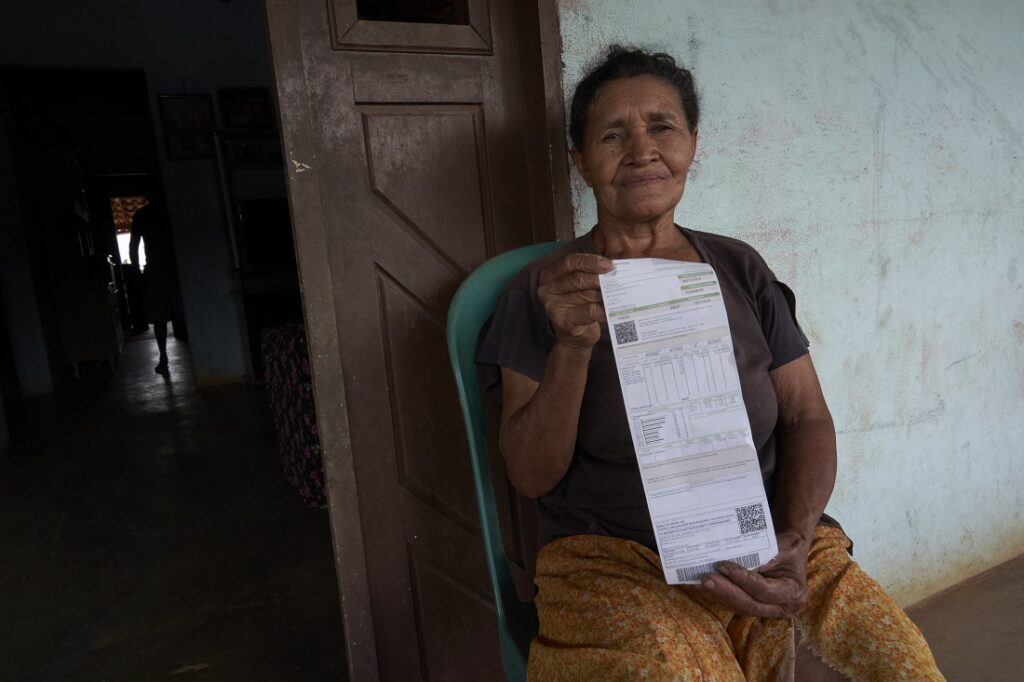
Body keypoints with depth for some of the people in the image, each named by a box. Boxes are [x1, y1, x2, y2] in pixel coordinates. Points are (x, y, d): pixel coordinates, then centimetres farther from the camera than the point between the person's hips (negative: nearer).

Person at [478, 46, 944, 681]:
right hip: (613, 558, -3)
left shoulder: (740, 268, 8)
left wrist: (795, 540, -10)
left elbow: (809, 419, 8)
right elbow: (531, 475, -6)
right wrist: (572, 347, -22)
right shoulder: (543, 291, -1)